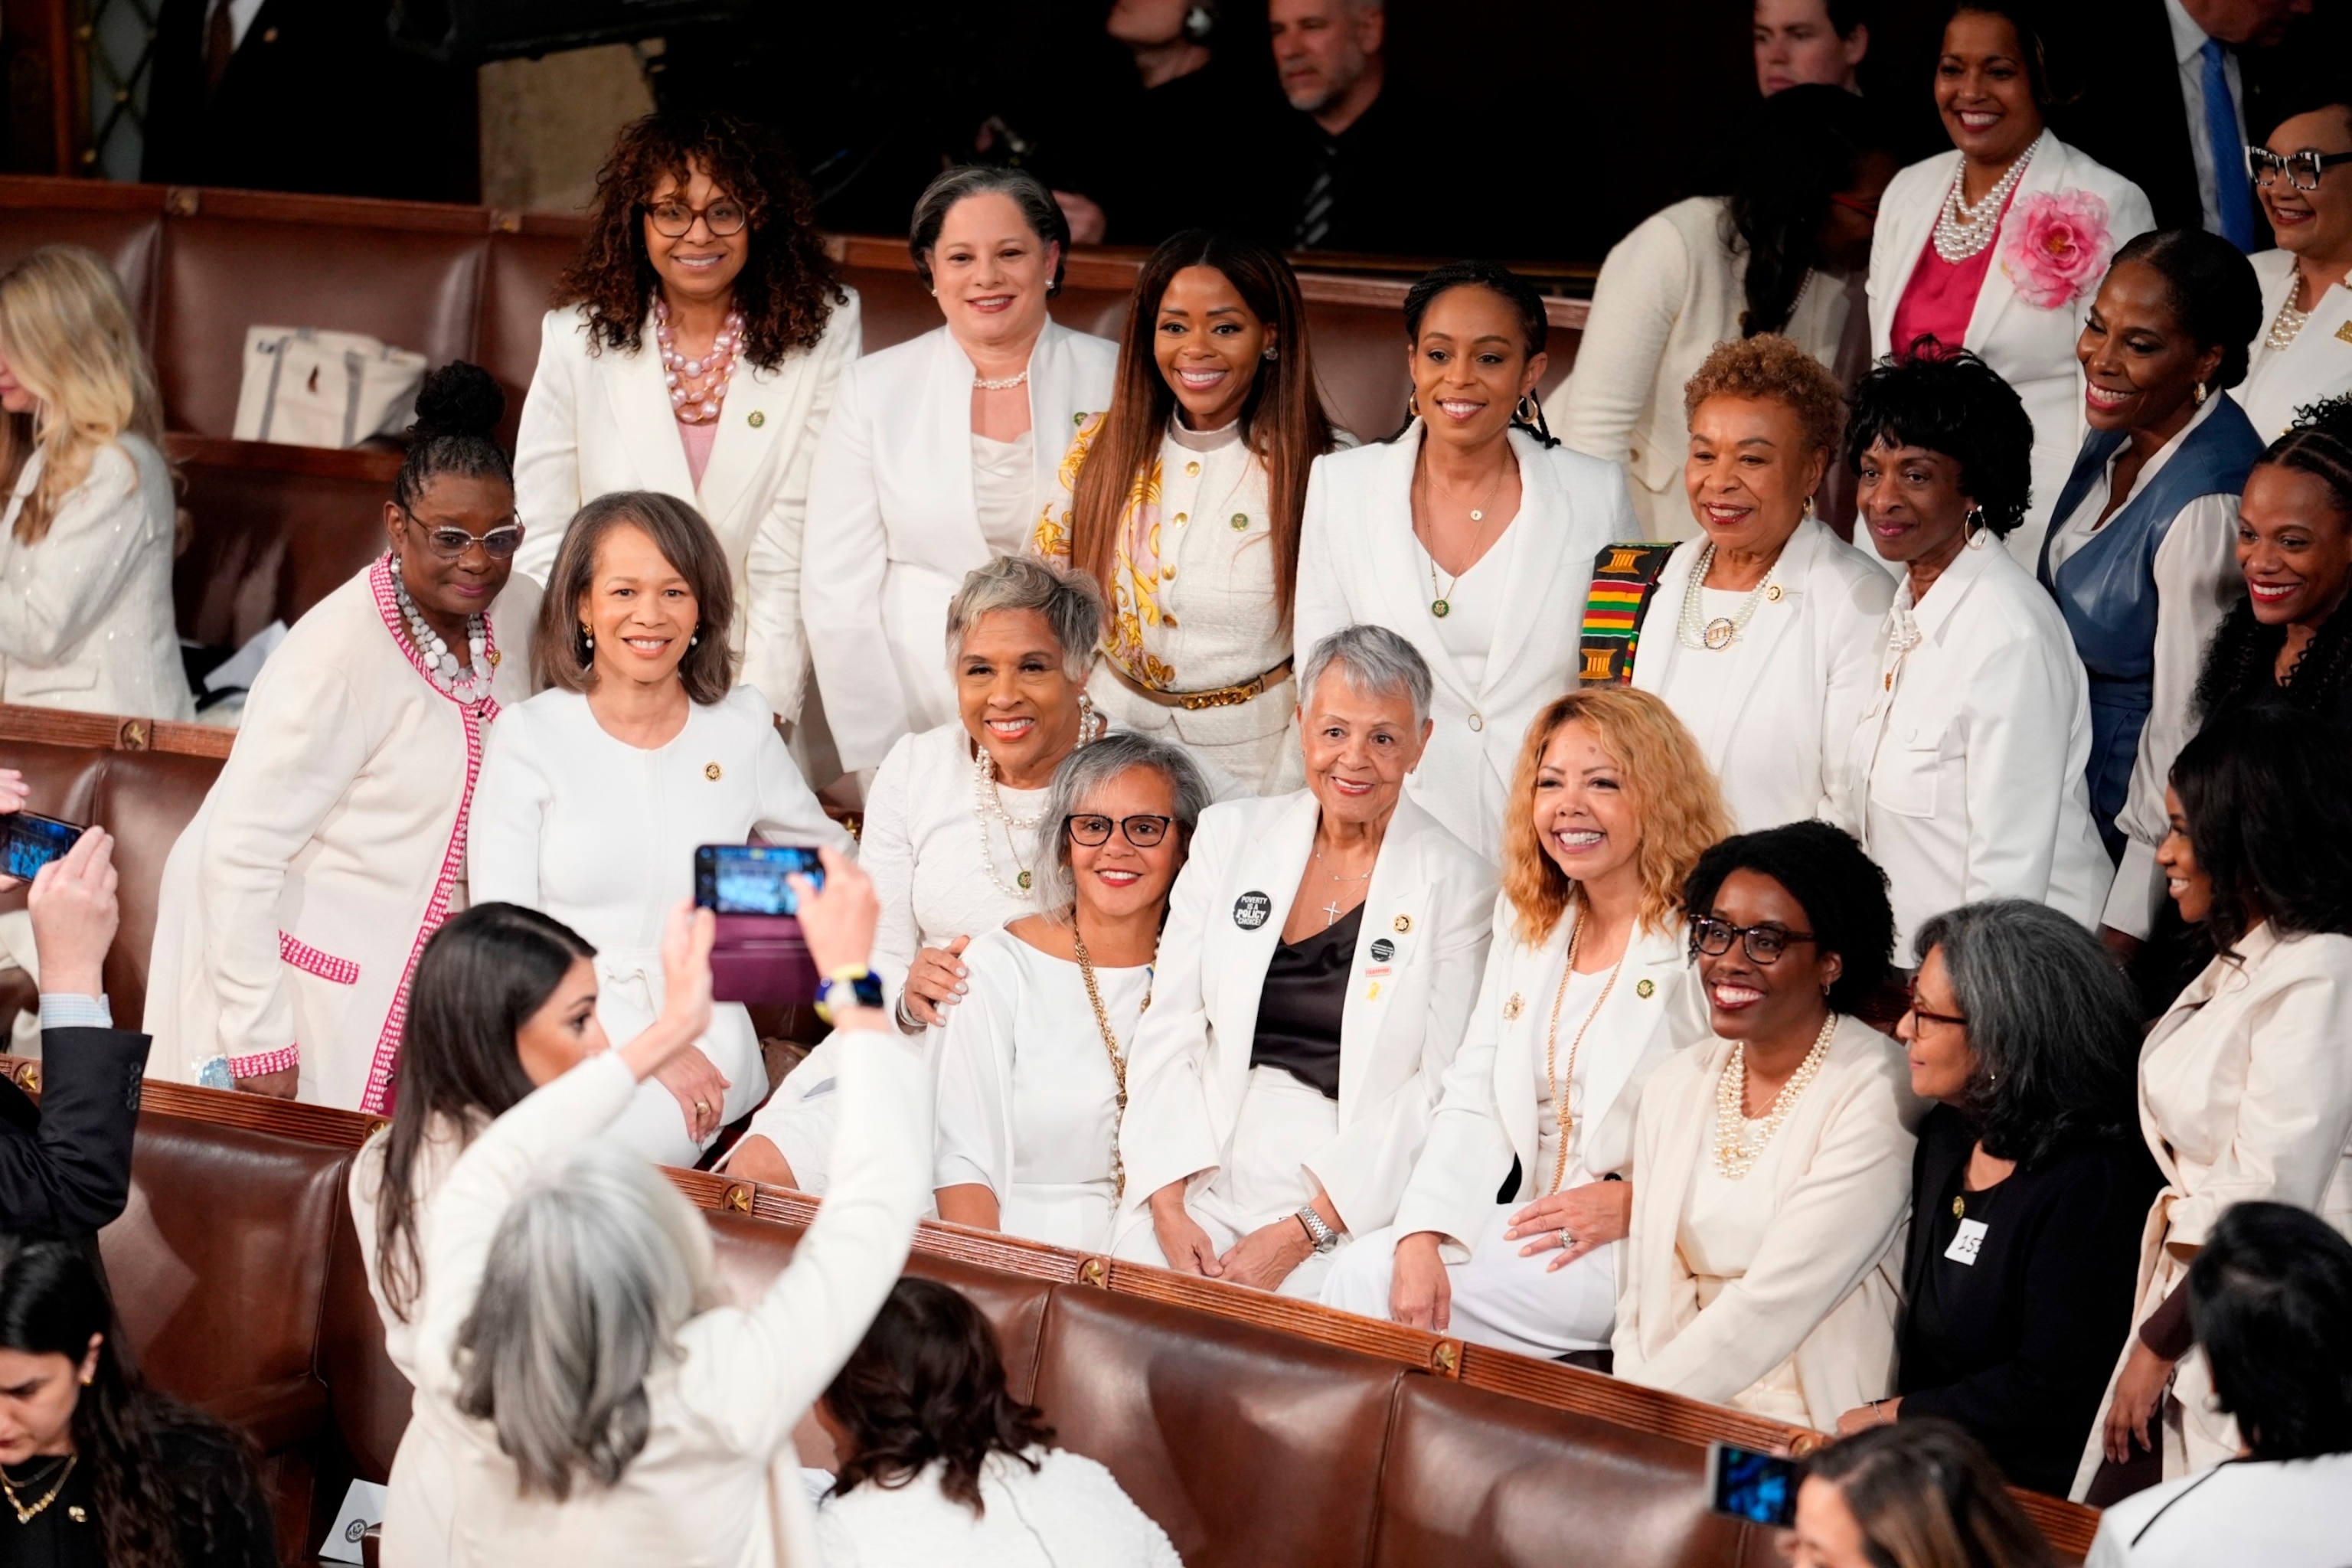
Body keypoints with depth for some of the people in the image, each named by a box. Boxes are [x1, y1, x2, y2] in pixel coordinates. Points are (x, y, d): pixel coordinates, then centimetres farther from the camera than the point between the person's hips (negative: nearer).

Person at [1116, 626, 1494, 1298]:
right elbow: (1168, 1034, 7)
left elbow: (1441, 1092, -3)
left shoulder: (1458, 884, 1)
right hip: (1206, 1163, 3)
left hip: (1351, 1188, -3)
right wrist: (1168, 1206, -7)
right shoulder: (1232, 834, 10)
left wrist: (1305, 1230, -12)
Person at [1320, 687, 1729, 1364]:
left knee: (1370, 1280, -21)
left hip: (1645, 1253, -6)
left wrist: (1634, 1202, -17)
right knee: (1365, 1267, -21)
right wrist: (1422, 1237, -9)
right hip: (1526, 1232, 6)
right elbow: (1473, 1100, 7)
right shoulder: (1527, 923, 16)